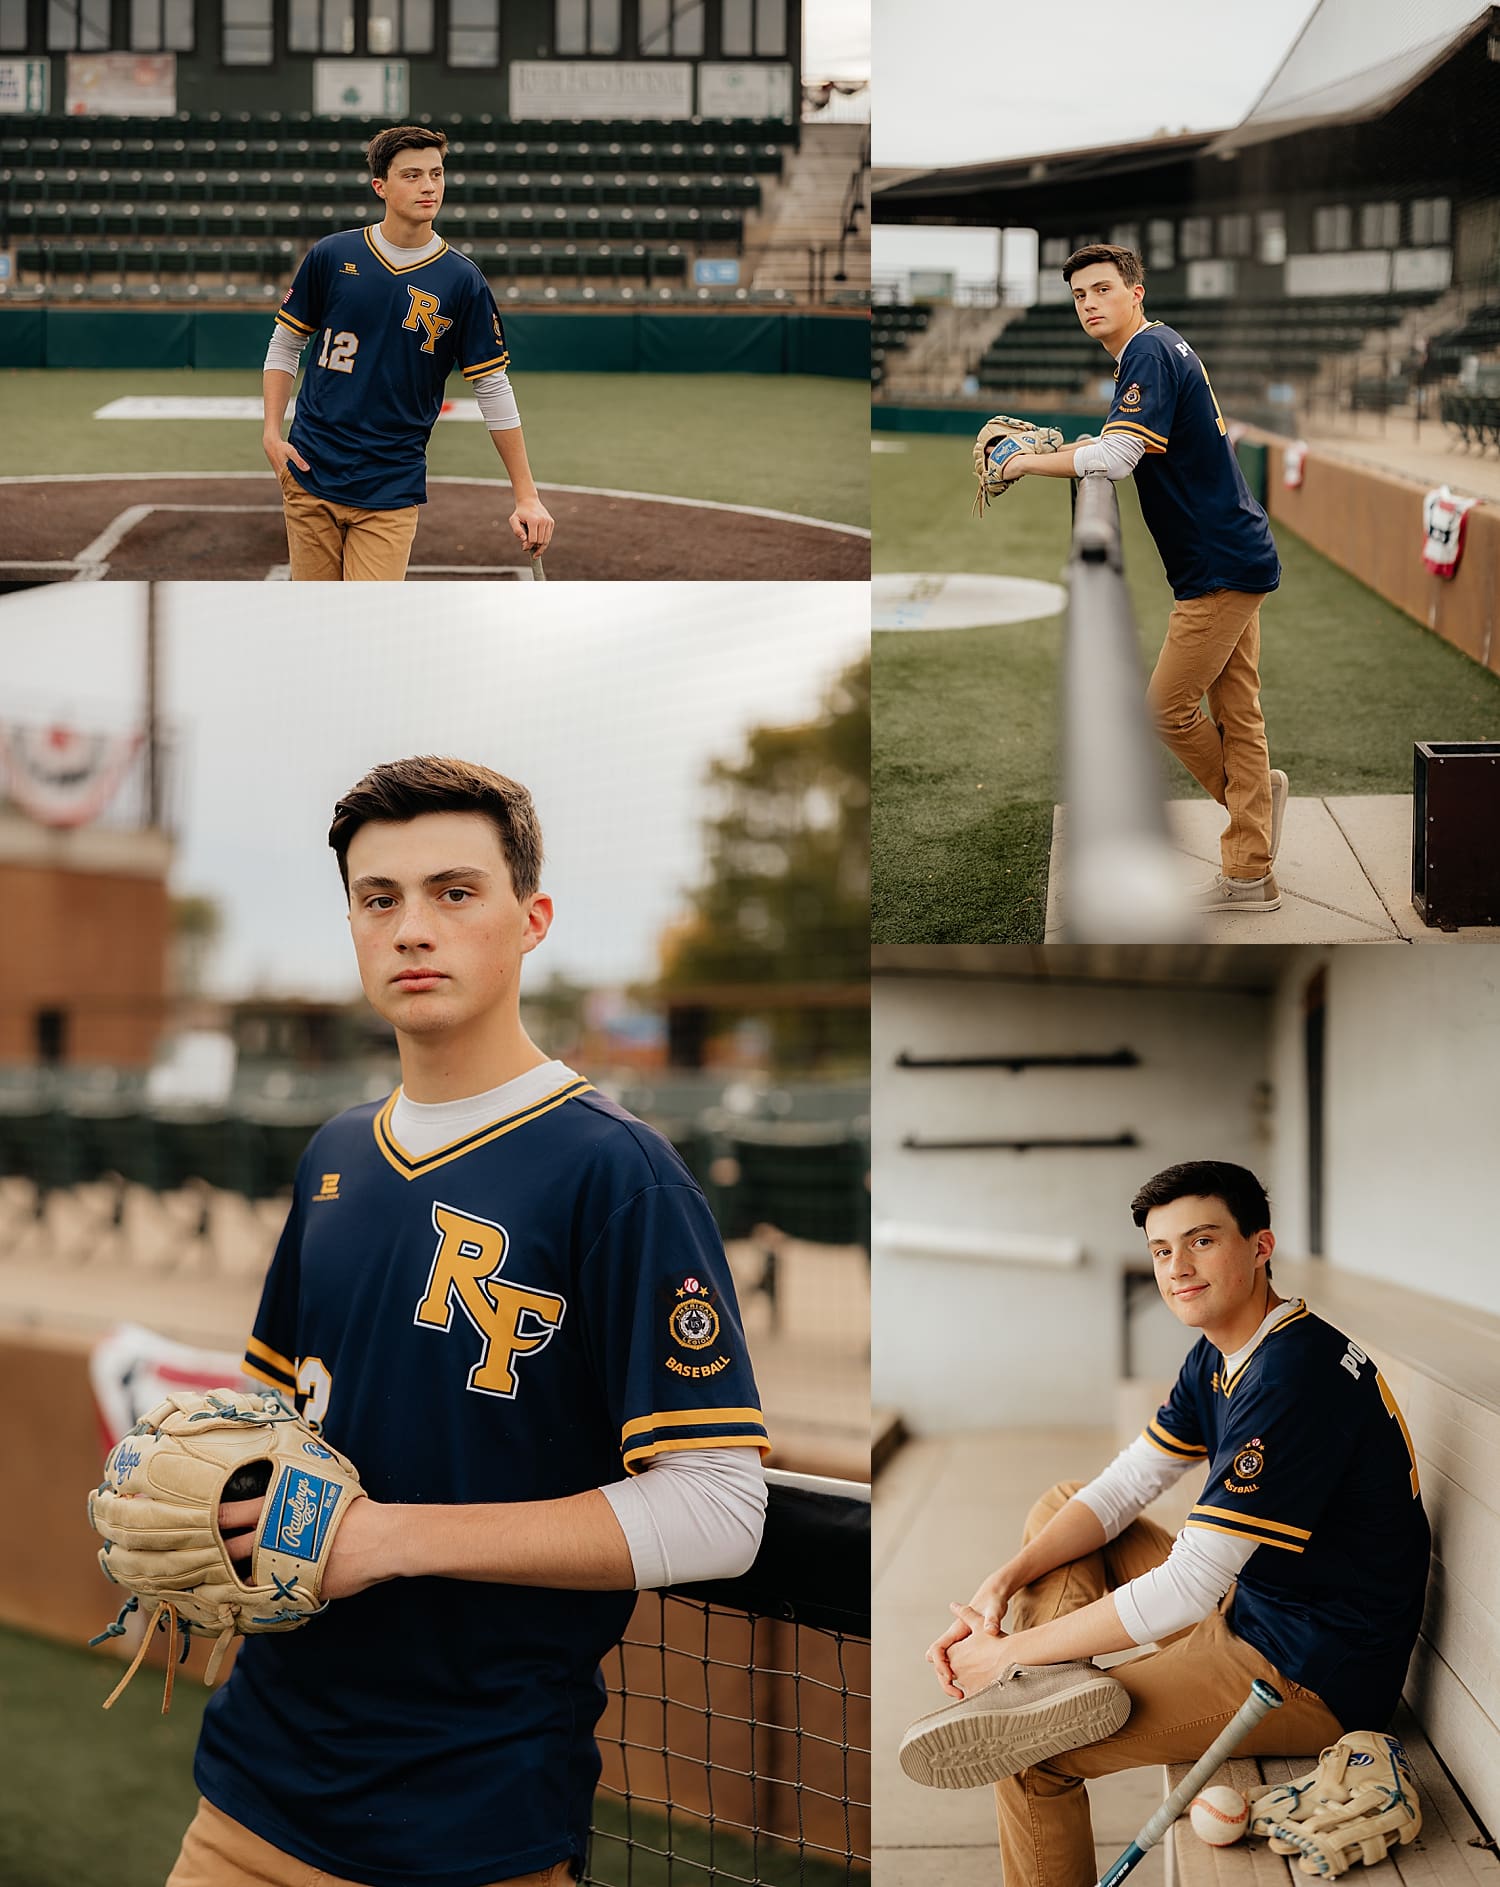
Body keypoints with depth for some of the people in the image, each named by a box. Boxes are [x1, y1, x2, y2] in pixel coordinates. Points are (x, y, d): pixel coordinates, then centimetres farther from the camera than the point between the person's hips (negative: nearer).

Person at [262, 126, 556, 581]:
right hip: (310, 471, 1)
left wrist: (527, 496, -3)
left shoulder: (462, 281, -2)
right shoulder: (331, 256, 1)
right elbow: (285, 345, 12)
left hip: (391, 488, -1)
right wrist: (272, 432, -1)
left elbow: (493, 390, 0)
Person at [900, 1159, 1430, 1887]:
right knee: (1056, 1507, 14)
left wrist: (1010, 1652, -19)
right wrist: (1002, 1584, -7)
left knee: (1029, 1758, -12)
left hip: (1317, 1679, -10)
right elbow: (1125, 1485, 10)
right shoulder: (1221, 1356, 5)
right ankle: (1060, 1683, -11)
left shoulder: (1292, 1377, -27)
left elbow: (1186, 1589, -27)